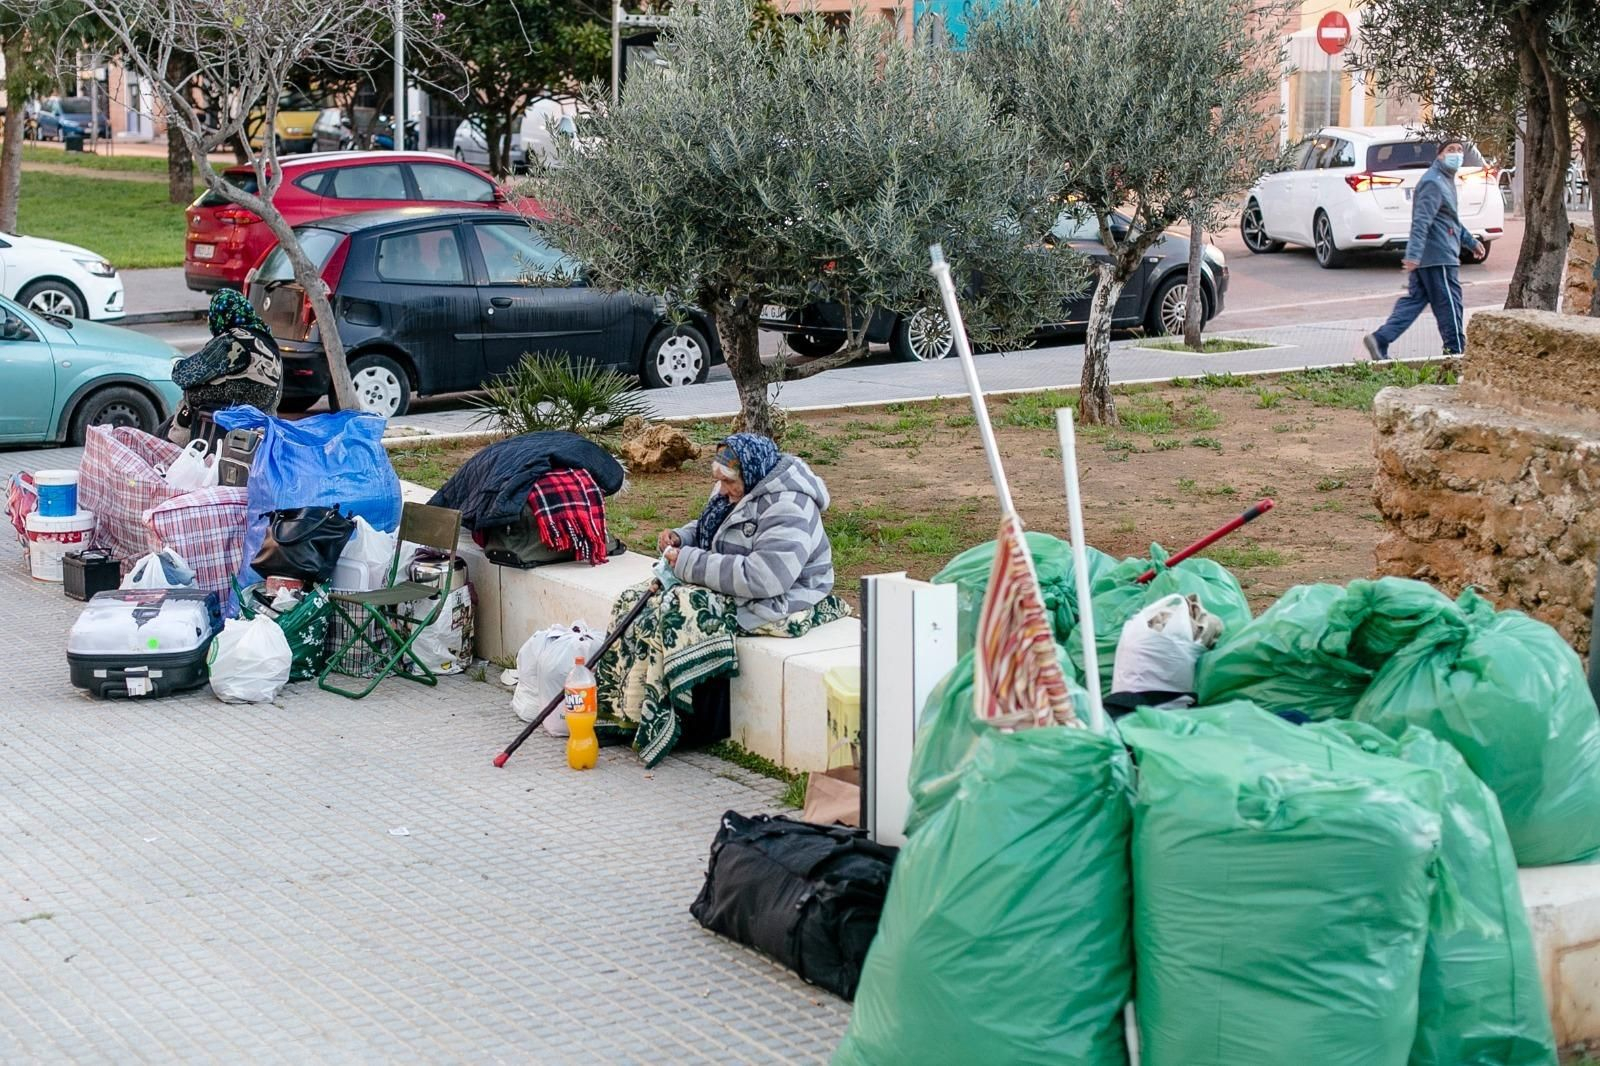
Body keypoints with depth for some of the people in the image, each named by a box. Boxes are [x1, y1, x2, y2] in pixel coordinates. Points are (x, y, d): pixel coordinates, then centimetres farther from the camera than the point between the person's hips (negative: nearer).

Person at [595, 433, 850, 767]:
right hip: (728, 589, 10)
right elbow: (709, 530, 28)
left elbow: (761, 578, -31)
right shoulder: (739, 492, 9)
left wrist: (689, 563, -25)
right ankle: (621, 710, -5)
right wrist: (680, 537, 3)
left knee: (674, 614, -28)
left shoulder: (787, 510, -22)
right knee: (634, 602, -3)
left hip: (774, 603, -10)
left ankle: (654, 723, -21)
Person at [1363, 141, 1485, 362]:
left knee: (1414, 300, 7)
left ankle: (1380, 339, -1)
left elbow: (1451, 221, 33)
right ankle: (1455, 352, 8)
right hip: (1438, 256, -10)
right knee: (1449, 305, -1)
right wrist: (1413, 255, -32)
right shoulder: (1433, 183, -15)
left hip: (1425, 258, 10)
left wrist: (1471, 242, 36)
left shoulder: (1446, 181, 20)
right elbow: (1421, 221, -24)